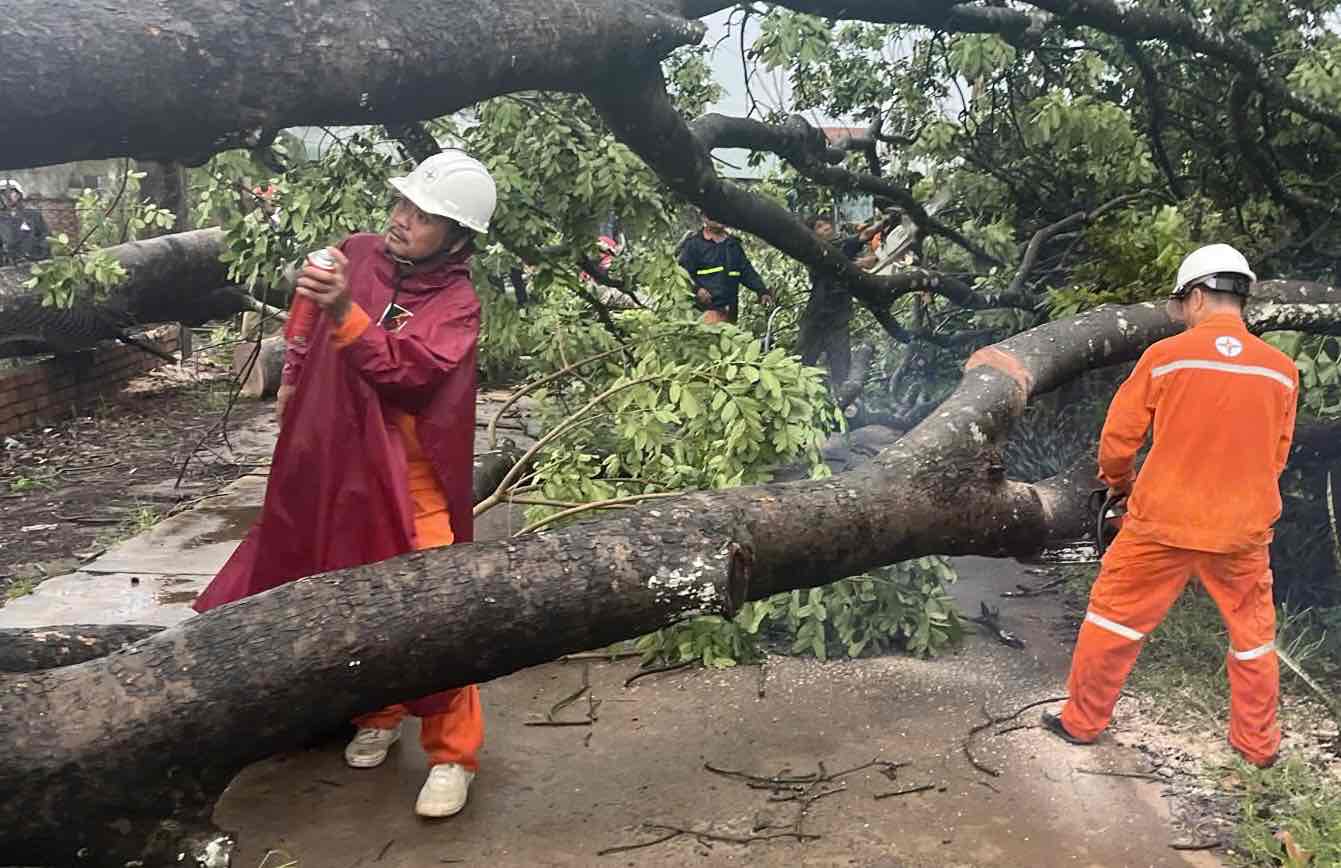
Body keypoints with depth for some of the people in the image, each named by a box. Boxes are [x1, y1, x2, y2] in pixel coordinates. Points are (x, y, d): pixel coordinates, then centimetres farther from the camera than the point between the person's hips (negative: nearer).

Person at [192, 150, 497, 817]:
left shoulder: (457, 304, -13)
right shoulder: (356, 254, 2)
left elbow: (406, 369, -29)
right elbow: (310, 332, 22)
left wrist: (345, 312, -37)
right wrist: (292, 382, 25)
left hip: (410, 481, -6)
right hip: (335, 467, 6)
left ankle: (452, 753, 7)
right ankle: (379, 715, 38)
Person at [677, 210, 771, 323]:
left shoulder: (733, 244, 20)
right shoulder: (693, 243, 3)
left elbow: (747, 271, 21)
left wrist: (762, 291, 9)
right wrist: (696, 289, -22)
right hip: (706, 308, -6)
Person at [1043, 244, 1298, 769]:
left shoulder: (1165, 356, -10)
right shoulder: (1281, 370, -2)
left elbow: (1118, 439, -4)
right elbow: (1275, 458, 9)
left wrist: (1118, 481, 17)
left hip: (1163, 521, -2)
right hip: (1243, 528, 2)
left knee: (1113, 616, 13)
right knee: (1253, 632, 20)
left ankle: (1081, 721, 23)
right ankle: (1258, 743, 31)